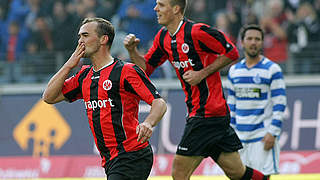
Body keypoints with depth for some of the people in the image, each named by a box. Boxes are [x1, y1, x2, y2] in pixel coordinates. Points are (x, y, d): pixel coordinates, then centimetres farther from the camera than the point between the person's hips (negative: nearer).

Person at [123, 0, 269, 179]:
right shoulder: (163, 37, 10)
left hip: (207, 114, -8)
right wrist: (132, 50, -1)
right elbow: (146, 67, 17)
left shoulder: (197, 32, -15)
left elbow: (232, 53, -11)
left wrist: (202, 74, -15)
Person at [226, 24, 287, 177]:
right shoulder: (234, 71, 12)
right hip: (240, 136, 5)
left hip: (263, 135, -5)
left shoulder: (272, 70, -5)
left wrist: (273, 133, -15)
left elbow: (279, 104, -8)